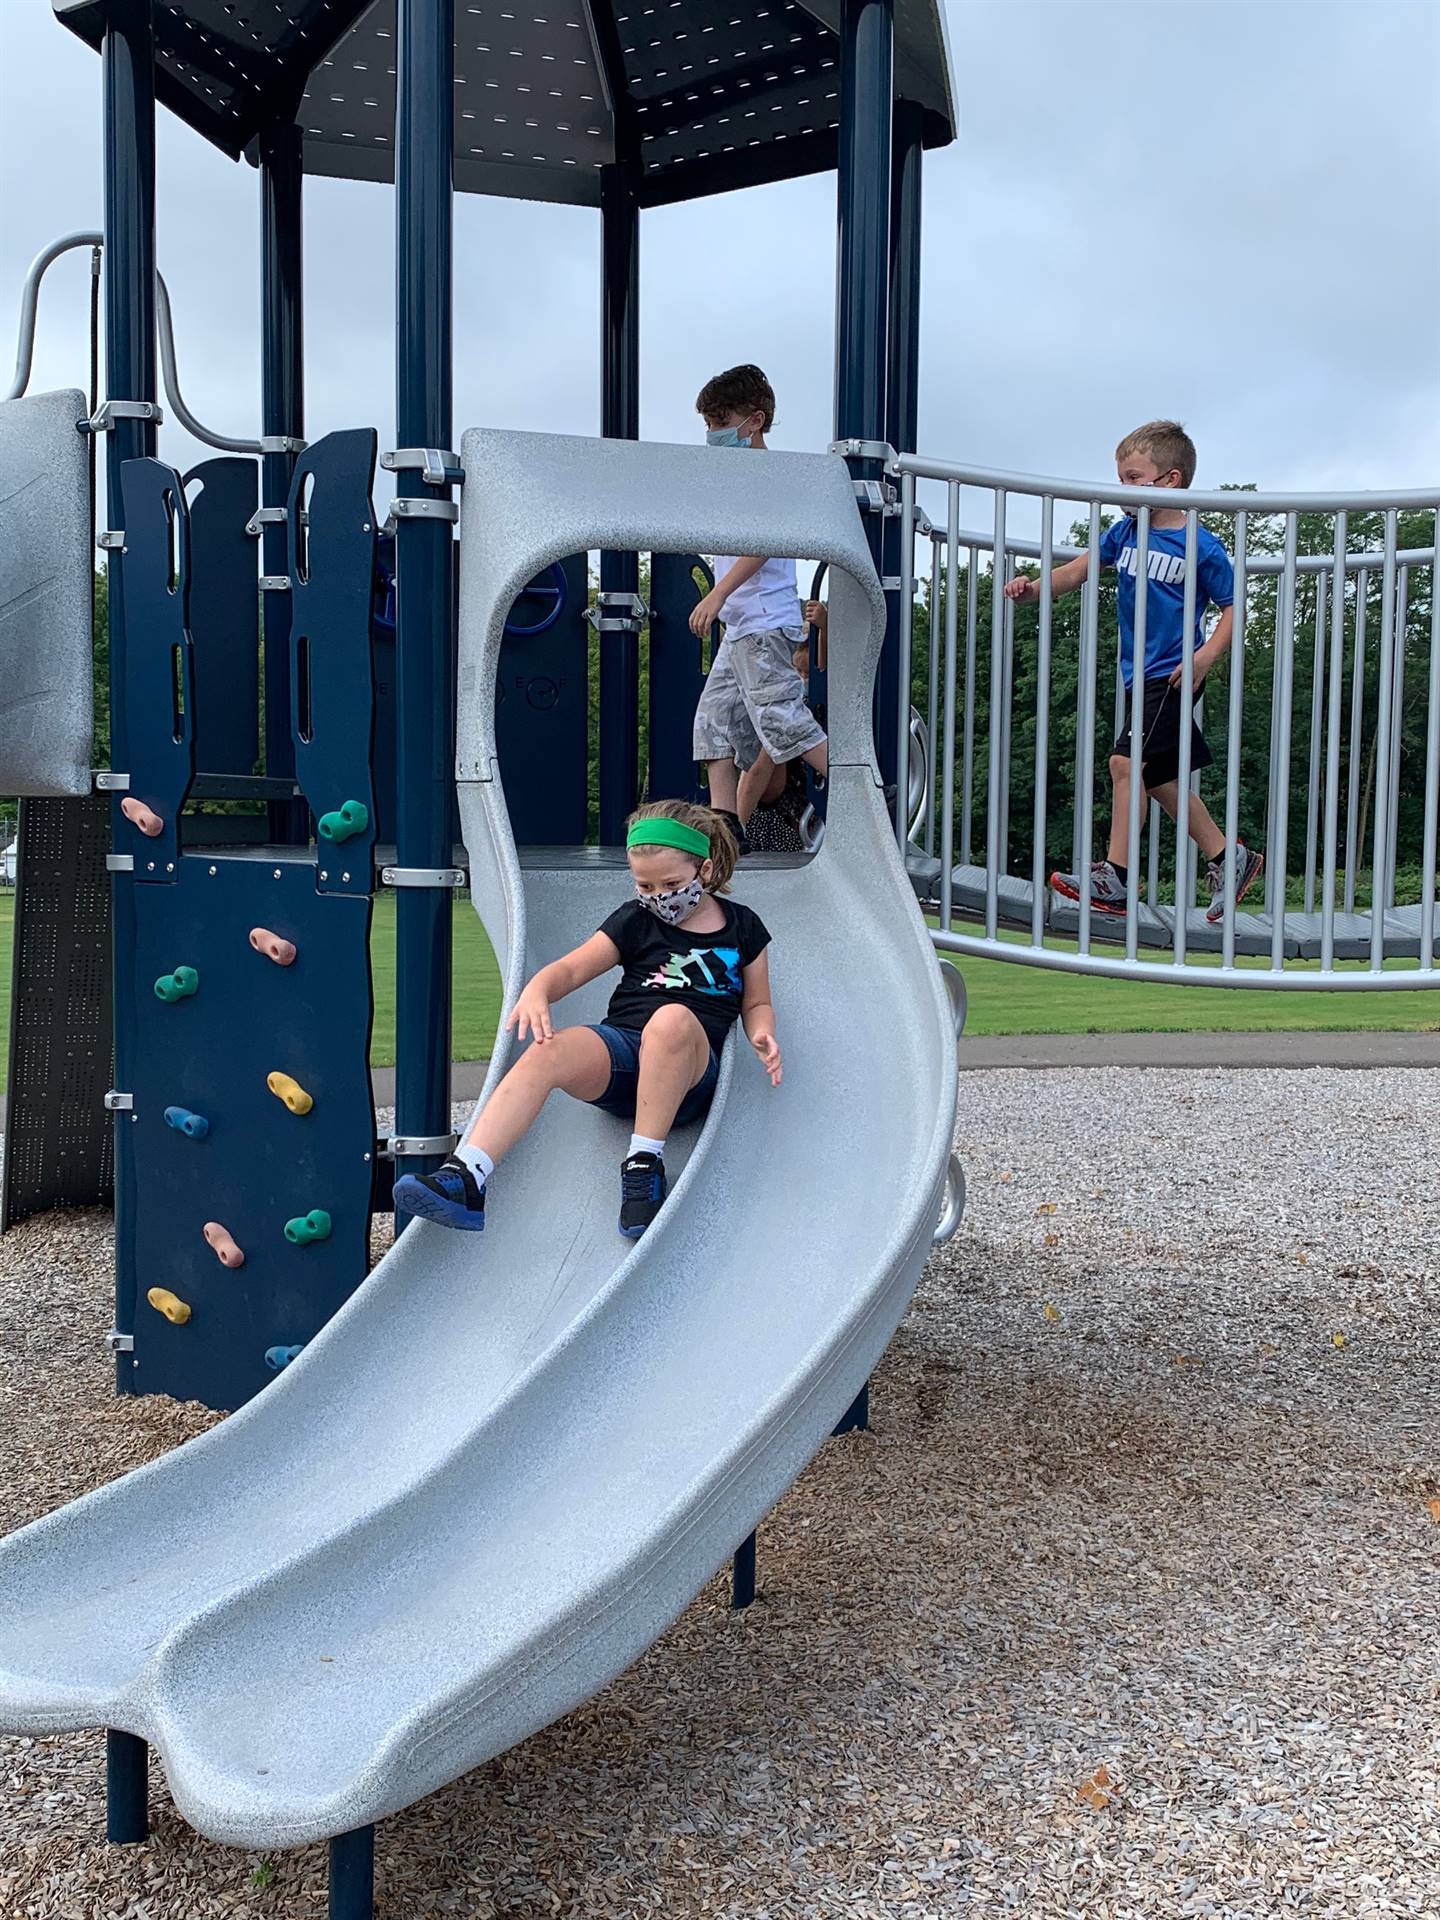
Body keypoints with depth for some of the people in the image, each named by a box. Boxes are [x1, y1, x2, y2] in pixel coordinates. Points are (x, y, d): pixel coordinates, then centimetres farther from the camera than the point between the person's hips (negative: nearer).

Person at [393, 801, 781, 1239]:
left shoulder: (742, 927, 13)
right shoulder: (635, 921, 14)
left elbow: (756, 1003, 21)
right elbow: (571, 969, 9)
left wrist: (762, 1035, -3)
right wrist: (536, 991, -14)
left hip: (690, 1071, -2)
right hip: (620, 1046, 2)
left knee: (673, 1019, -40)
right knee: (547, 1051, -32)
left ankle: (645, 1164, -29)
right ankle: (465, 1178, -43)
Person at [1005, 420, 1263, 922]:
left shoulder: (1201, 547, -10)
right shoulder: (1125, 532, 7)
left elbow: (1233, 608, -6)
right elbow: (1078, 570, 9)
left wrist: (1206, 656, -21)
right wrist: (1034, 588, -9)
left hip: (1173, 676, -8)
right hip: (1139, 675, 8)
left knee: (1126, 761, -16)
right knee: (1160, 778, 13)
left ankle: (1114, 876, -12)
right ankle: (1229, 858, 26)